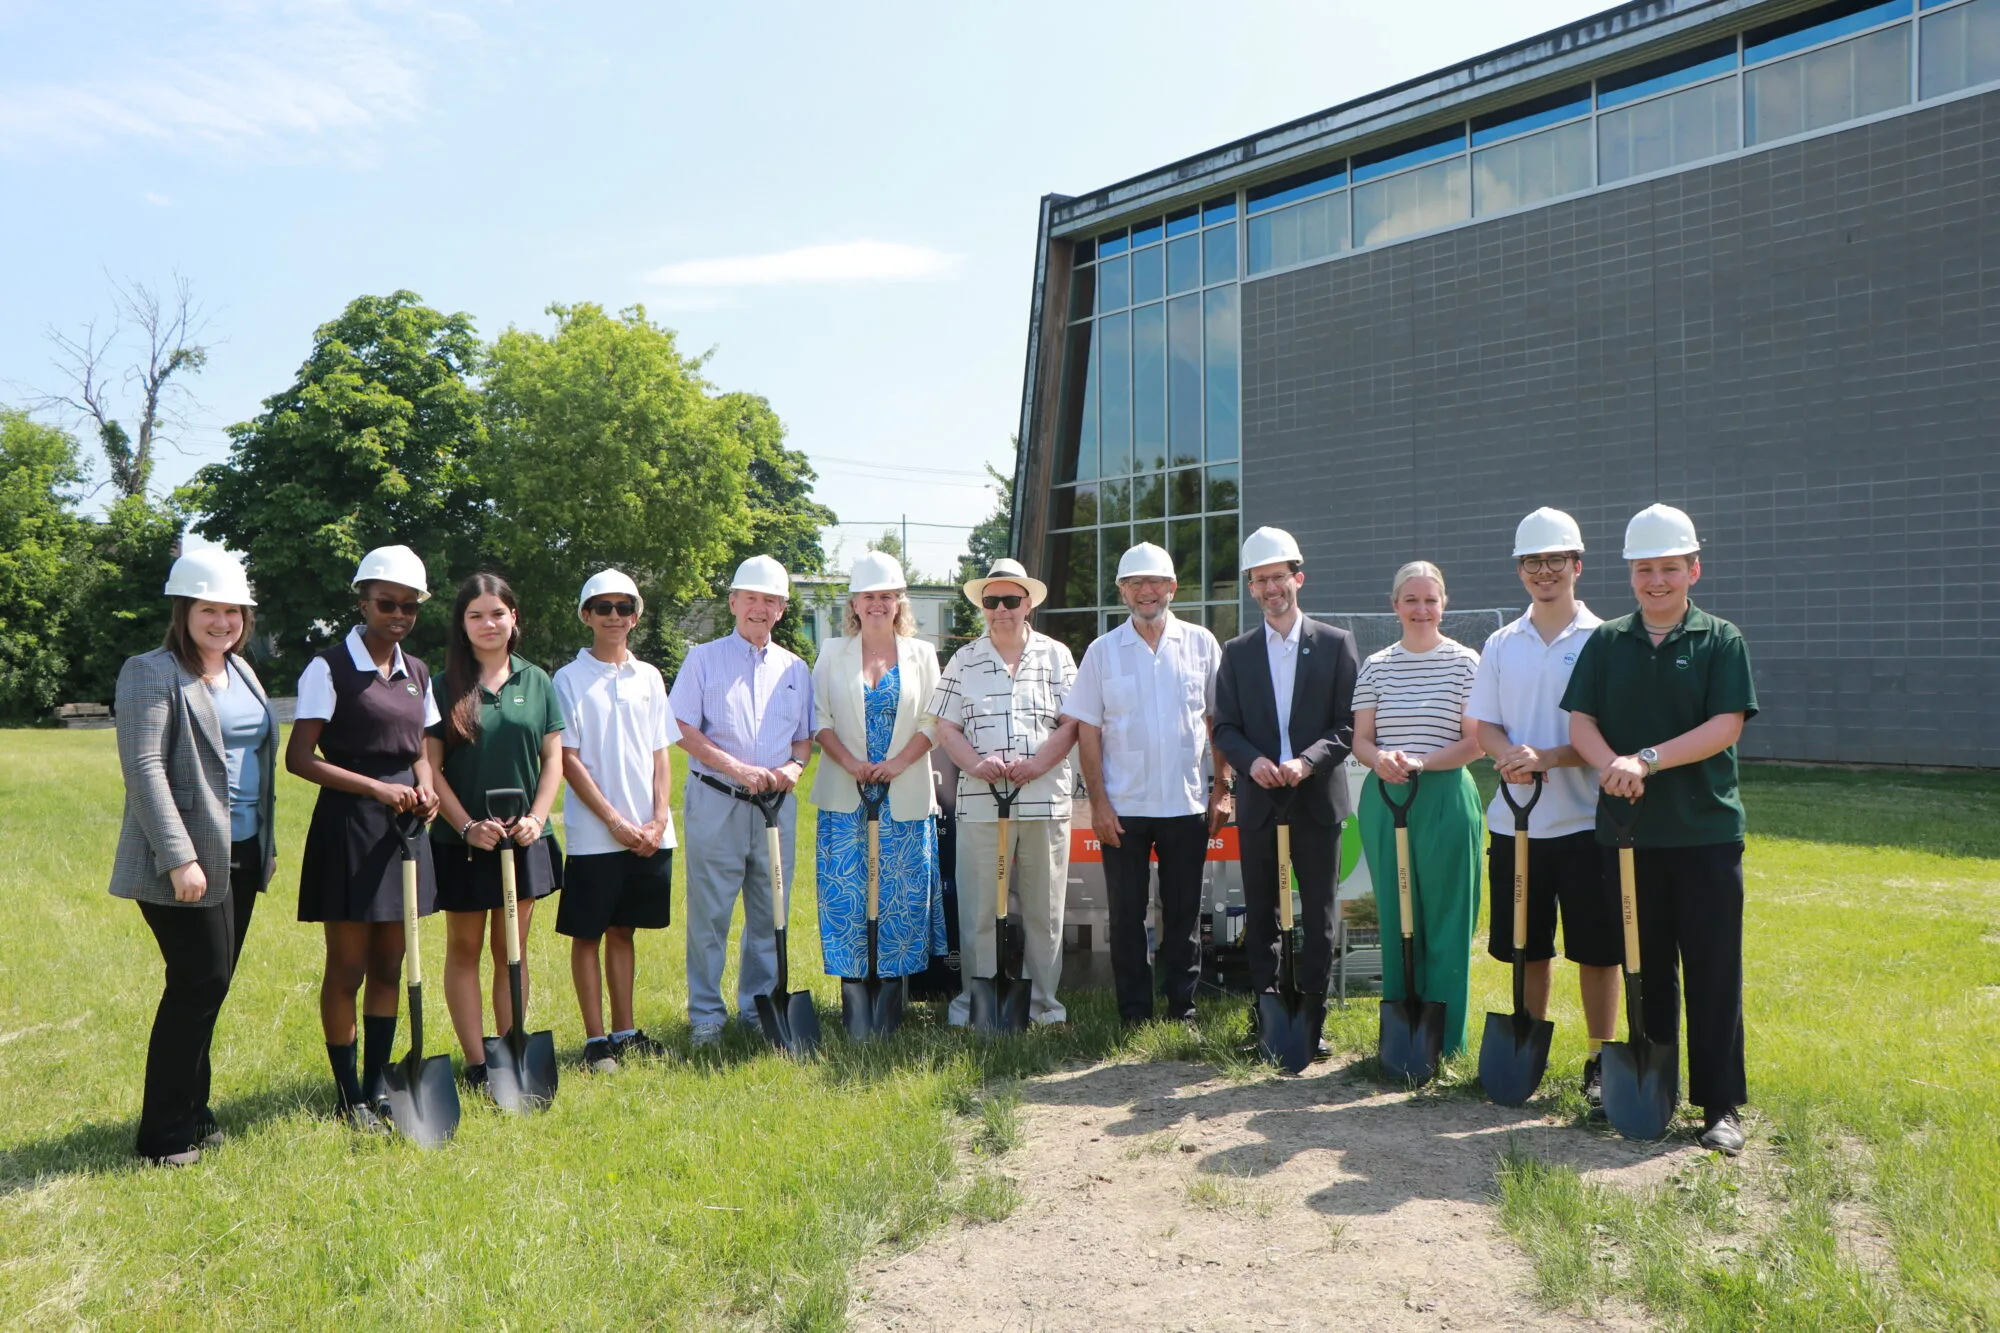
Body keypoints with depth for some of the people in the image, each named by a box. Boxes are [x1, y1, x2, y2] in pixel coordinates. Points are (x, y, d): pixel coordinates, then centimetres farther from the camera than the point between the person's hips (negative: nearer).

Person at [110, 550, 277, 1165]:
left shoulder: (242, 672, 14)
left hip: (242, 855, 8)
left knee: (209, 986, 13)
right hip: (188, 861, -8)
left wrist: (266, 841, 17)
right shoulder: (151, 673, -10)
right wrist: (179, 858, -23)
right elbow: (143, 768, -18)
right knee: (200, 984, -6)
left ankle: (190, 1112, 25)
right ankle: (163, 1133, 7)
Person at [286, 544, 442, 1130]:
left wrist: (426, 786, -3)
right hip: (348, 825, -6)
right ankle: (349, 1096, 15)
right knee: (347, 968, 2)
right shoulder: (330, 668, -8)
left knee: (389, 966, 12)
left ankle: (378, 1085, 23)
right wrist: (375, 787, -21)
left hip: (402, 828, 6)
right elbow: (299, 757, -12)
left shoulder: (417, 674, 11)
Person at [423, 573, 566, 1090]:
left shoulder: (537, 682, 4)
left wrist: (535, 818, -9)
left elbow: (553, 759, 4)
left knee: (512, 951, 9)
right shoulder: (445, 687, -2)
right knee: (464, 949, 6)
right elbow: (430, 767, -5)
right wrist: (468, 826, -14)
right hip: (461, 840, -2)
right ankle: (476, 1063, 13)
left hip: (524, 839, 2)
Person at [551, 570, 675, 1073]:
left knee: (624, 930, 13)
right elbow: (568, 760, -7)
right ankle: (596, 1039, 12)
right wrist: (615, 821, -12)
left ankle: (625, 1031, 22)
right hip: (594, 835, -4)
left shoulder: (649, 677, 9)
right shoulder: (569, 679, -3)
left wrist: (659, 819, -4)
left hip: (650, 834, 4)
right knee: (587, 934, 3)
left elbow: (660, 754, 9)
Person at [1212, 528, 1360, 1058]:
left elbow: (1350, 724, -2)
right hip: (1258, 801, 2)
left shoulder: (1336, 644, 3)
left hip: (1318, 798, -2)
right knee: (1260, 914, 7)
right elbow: (1224, 728, 6)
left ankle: (1313, 1018, 13)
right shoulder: (1237, 652, 9)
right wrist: (1252, 761, -14)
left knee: (1319, 915, 4)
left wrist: (1306, 761, -17)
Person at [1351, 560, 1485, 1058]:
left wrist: (1420, 762, -19)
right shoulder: (1375, 666, 9)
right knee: (1394, 918, 9)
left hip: (1445, 799, -3)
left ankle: (1446, 1039, 11)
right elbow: (1360, 739, 9)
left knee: (1446, 919, 1)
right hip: (1383, 800, 3)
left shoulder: (1465, 662, 0)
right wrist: (1379, 760, -13)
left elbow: (1475, 741, -5)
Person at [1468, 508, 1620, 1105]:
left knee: (1597, 948, 3)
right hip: (1515, 818, 4)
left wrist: (1547, 756, -22)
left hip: (1585, 818, -3)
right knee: (1527, 945, 13)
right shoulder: (1501, 644, 9)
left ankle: (1599, 1060, 16)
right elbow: (1483, 724, 7)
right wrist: (1510, 756, -14)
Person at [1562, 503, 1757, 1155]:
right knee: (1644, 968, 11)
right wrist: (1610, 765, -20)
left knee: (1713, 972, 2)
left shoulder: (1721, 640, 0)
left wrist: (1646, 761, -20)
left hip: (1706, 831, -2)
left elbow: (1727, 726, -10)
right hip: (1626, 830, 2)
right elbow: (1581, 722, 1)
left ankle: (1722, 1104, 11)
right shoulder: (1606, 642, 7)